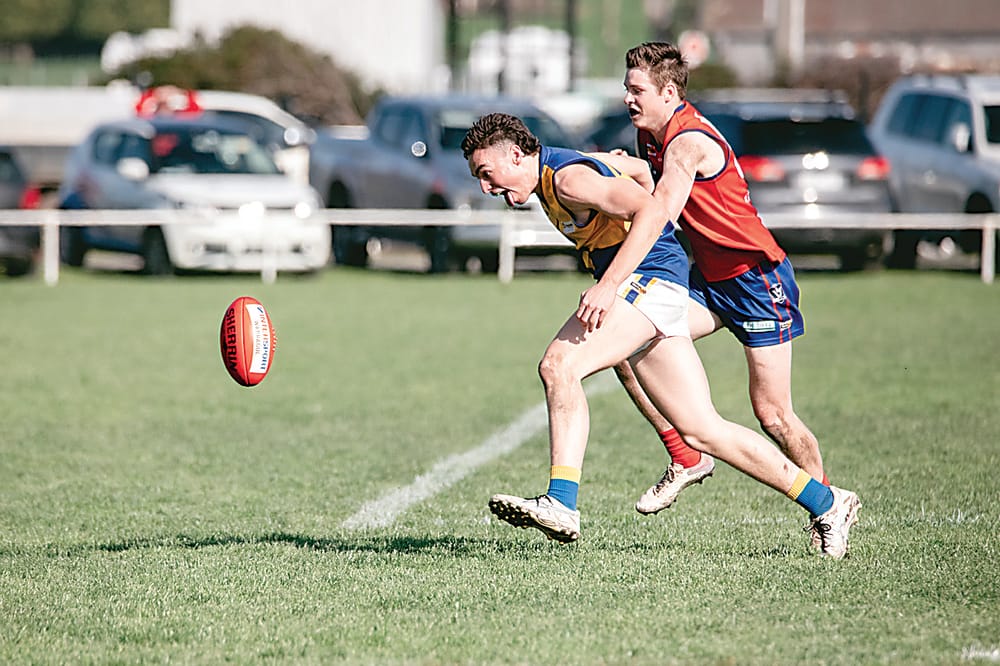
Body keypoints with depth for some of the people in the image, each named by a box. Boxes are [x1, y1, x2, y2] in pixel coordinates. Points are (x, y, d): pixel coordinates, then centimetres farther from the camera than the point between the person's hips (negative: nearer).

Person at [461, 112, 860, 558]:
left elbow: (651, 212, -26)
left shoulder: (568, 178, -14)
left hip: (651, 277, -10)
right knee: (701, 431, 5)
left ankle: (561, 504, -32)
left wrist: (608, 285, -32)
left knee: (558, 365, -25)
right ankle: (826, 504, 10)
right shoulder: (550, 178, 16)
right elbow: (638, 169, 31)